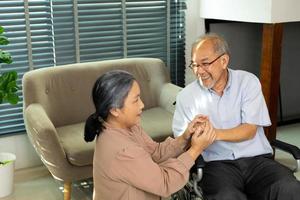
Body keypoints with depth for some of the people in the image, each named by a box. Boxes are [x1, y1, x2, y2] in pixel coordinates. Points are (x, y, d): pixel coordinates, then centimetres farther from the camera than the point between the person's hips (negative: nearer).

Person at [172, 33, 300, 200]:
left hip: (257, 159, 1)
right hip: (218, 163, -1)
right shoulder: (186, 96, 6)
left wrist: (215, 134, -20)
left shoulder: (248, 81, 4)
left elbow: (249, 131, -4)